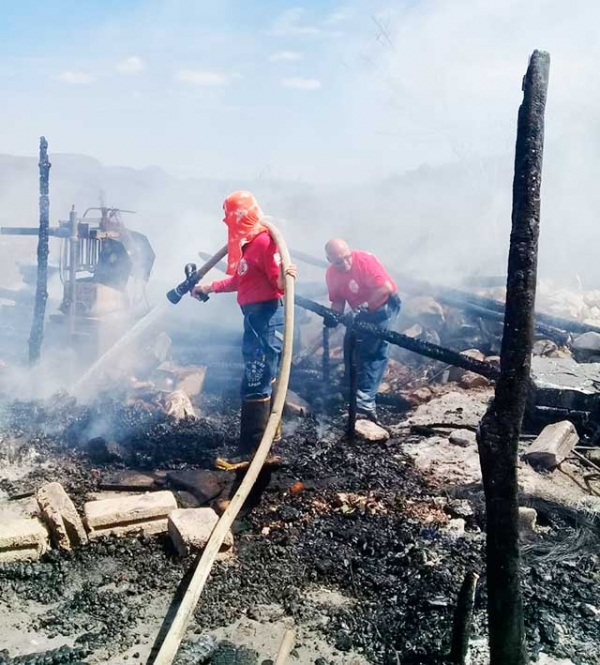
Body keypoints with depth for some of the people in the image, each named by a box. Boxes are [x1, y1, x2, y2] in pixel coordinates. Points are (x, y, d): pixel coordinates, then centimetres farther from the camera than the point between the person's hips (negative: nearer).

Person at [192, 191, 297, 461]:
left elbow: (279, 282, -20)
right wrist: (208, 288, 33)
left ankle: (251, 451, -3)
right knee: (264, 379, 20)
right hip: (255, 317, 10)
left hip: (267, 317, -10)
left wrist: (284, 279, -42)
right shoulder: (247, 242, 16)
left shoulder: (264, 241, -15)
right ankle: (268, 432, 35)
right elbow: (239, 280, 27)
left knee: (255, 384, -8)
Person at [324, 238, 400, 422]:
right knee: (350, 347, 3)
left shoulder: (365, 260, -28)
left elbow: (386, 287, -35)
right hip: (362, 312, 7)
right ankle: (354, 397, 18)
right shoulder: (332, 274, -9)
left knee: (375, 350, -16)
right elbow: (338, 300, -1)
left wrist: (364, 307, -37)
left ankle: (365, 403, -20)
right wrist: (333, 316, -21)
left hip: (384, 306, -7)